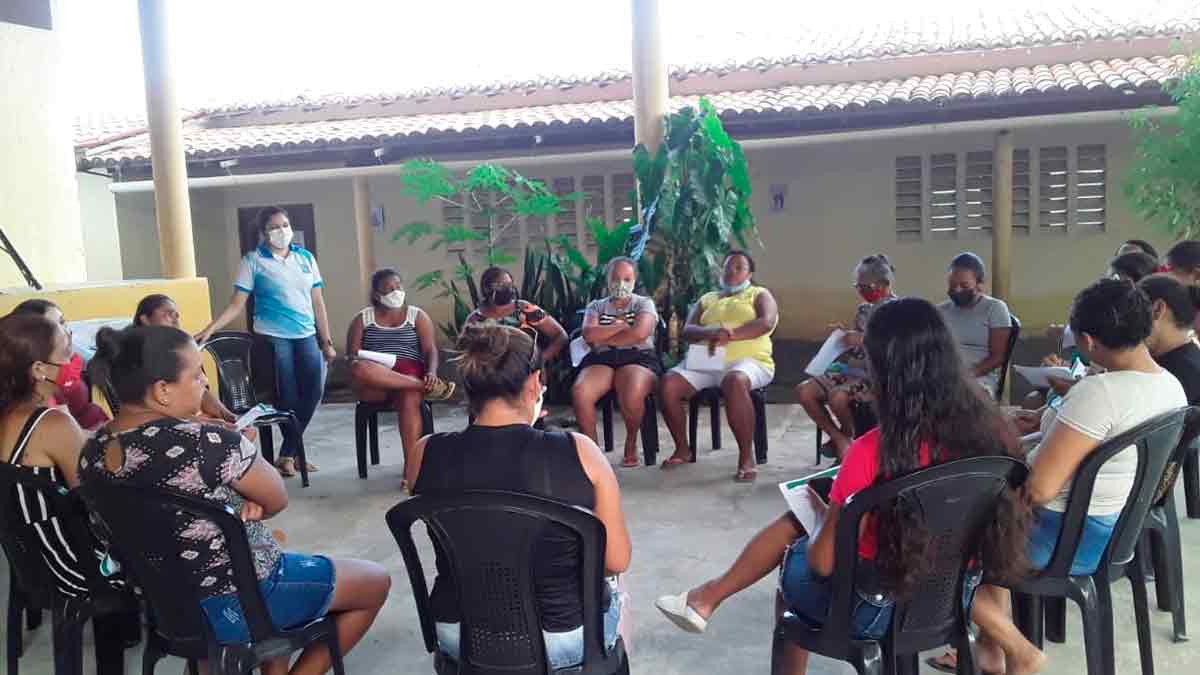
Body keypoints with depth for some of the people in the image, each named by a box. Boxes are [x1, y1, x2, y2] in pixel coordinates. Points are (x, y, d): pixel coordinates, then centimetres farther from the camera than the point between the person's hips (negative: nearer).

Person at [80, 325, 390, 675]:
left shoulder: (92, 451, -7)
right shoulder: (205, 444, -31)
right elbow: (277, 499, -14)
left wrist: (236, 510, -7)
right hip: (238, 606, -8)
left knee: (271, 540, 35)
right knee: (376, 582, 10)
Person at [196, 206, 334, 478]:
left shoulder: (306, 258, 9)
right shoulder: (254, 261, -2)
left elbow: (318, 303, 10)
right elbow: (237, 304, -5)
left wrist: (327, 342, 8)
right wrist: (210, 329, -19)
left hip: (306, 336, 4)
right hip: (273, 337, -4)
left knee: (314, 393, -1)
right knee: (288, 399, -1)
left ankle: (287, 455, 15)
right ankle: (292, 454, 19)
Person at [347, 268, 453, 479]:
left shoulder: (418, 316, 14)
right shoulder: (362, 319, 14)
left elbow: (430, 350, 4)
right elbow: (352, 355, 5)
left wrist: (431, 373, -20)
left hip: (410, 376, 0)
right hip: (374, 385, 1)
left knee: (409, 398, -37)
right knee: (359, 369, -36)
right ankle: (426, 387, -30)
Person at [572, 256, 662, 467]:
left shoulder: (644, 303, 14)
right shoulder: (596, 306, 21)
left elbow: (640, 333, -8)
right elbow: (588, 334, 1)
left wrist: (603, 338, 0)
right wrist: (622, 326, -1)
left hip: (638, 358, -2)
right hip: (601, 360, 2)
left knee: (632, 393, -38)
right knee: (579, 392, -32)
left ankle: (631, 443, -8)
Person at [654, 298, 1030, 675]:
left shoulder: (873, 452, -28)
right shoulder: (990, 430, -13)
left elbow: (823, 562, -18)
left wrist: (822, 513, 3)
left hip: (882, 608, -5)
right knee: (799, 521, 23)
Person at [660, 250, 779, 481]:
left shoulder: (759, 294, 15)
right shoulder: (707, 299, 26)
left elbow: (767, 323, -6)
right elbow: (687, 331, 11)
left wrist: (729, 334, -20)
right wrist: (710, 333, -13)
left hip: (748, 360, -4)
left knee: (735, 382, -40)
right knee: (668, 383, -23)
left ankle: (747, 457, -32)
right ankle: (682, 449, -6)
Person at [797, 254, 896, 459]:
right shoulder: (863, 310, 15)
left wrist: (863, 340, -21)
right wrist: (845, 335, 3)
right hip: (852, 368, 8)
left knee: (837, 397, -34)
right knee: (804, 391, -13)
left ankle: (849, 434, 1)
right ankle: (839, 439, -1)